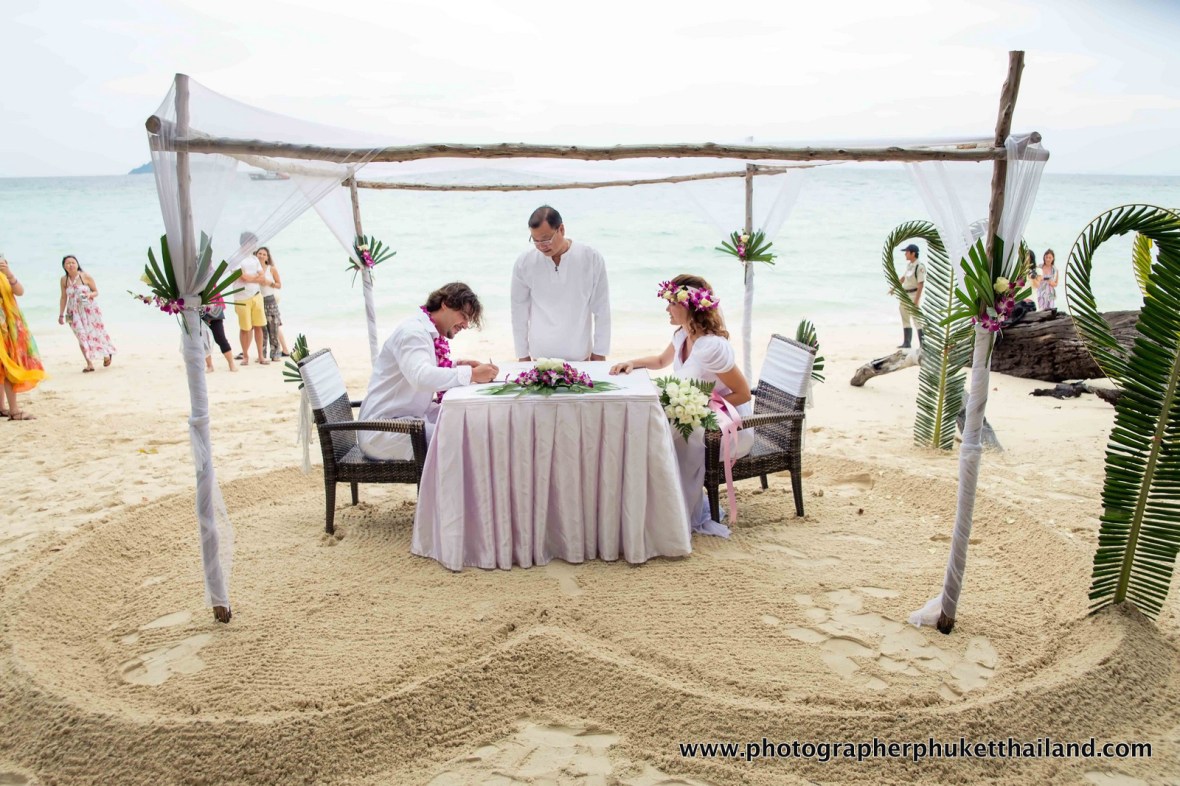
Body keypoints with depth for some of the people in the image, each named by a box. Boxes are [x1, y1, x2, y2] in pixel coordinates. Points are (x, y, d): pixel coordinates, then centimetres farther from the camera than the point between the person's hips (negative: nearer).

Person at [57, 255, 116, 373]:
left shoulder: (86, 276, -6)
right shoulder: (64, 280, 2)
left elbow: (96, 292, 1)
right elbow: (63, 298, 9)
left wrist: (90, 294, -22)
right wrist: (61, 315, 10)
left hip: (89, 310, -2)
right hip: (74, 312, 2)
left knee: (96, 333, 4)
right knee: (81, 336, -6)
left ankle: (106, 354, 31)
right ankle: (89, 364, -4)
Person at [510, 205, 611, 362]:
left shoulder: (591, 259, -10)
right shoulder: (524, 263, -7)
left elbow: (601, 309, -3)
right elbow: (519, 311, 1)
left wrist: (599, 352, 0)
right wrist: (523, 355, 3)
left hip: (580, 354, 0)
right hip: (540, 355, 0)